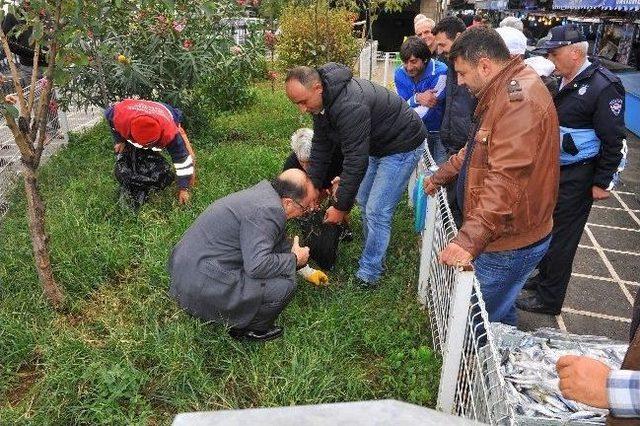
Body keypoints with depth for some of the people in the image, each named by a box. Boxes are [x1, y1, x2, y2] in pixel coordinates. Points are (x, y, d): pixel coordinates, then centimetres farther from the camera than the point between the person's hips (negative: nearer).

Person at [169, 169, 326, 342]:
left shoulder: (265, 190, 8)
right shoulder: (267, 211, -22)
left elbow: (280, 240, 22)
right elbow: (257, 266, -29)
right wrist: (294, 259, -12)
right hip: (202, 287, -10)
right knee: (285, 284, -13)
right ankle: (248, 329, 11)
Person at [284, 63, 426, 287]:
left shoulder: (350, 106, -37)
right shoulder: (322, 100, -6)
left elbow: (356, 160, -34)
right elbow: (321, 145, 2)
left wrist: (341, 206, -26)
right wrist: (313, 186, -1)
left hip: (402, 146, -10)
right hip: (376, 146, 10)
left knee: (377, 211, -11)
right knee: (364, 201, 16)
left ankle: (368, 274, 3)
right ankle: (374, 256, 32)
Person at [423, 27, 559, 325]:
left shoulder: (520, 100, -24)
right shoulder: (501, 93, 12)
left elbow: (506, 180, -33)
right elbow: (477, 149, 25)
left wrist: (469, 239, -36)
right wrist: (441, 175, 25)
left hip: (511, 244, -10)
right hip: (504, 236, 10)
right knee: (501, 312, 25)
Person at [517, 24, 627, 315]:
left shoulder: (603, 87, -18)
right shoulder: (563, 81, 6)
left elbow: (613, 140, -16)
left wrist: (602, 182, -14)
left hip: (578, 177, -8)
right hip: (554, 169, 8)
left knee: (562, 236, 3)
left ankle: (549, 299, 18)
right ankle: (544, 278, 38)